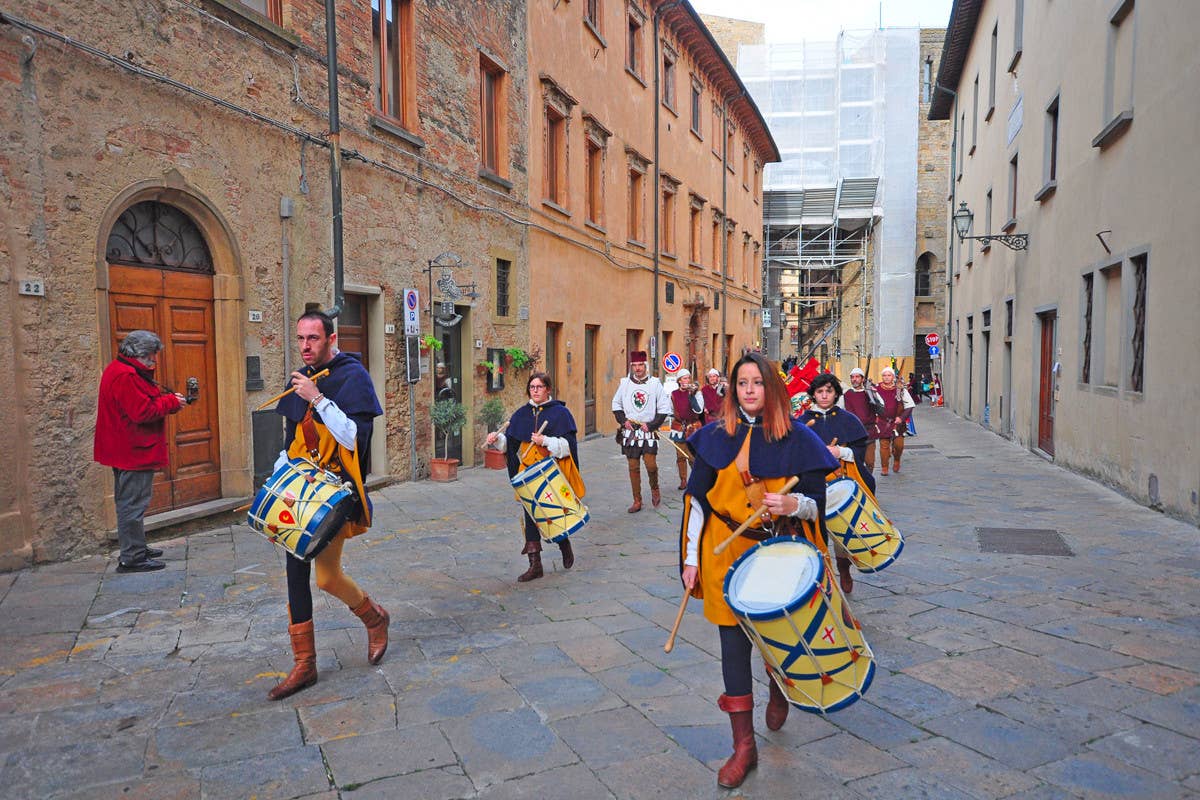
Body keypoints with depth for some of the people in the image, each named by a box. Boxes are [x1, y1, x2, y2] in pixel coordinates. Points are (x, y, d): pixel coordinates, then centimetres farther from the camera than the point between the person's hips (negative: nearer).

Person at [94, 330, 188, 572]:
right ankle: (132, 557, 1)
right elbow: (143, 411, -25)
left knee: (130, 503, 18)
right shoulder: (125, 375, -20)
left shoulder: (120, 371, 15)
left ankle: (136, 548, 29)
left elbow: (140, 403, 18)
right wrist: (171, 402, -12)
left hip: (126, 451, 12)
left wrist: (168, 399, 5)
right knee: (133, 504, -5)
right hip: (133, 452, -12)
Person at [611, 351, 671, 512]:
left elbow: (664, 408, -1)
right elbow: (616, 404, 14)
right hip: (629, 432, 2)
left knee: (651, 465, -10)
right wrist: (623, 421, -1)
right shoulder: (625, 383, 3)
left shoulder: (655, 383, -3)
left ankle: (654, 489, 21)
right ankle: (637, 502, 15)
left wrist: (651, 425, -9)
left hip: (648, 432, -2)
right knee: (633, 467, 6)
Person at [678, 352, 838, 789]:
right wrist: (690, 558, 0)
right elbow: (697, 499, 3)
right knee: (734, 644, 2)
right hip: (727, 556, 1)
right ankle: (744, 745, 14)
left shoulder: (797, 438, -2)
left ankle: (778, 691, 47)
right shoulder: (716, 437, 1)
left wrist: (792, 503, -24)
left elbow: (817, 504, -2)